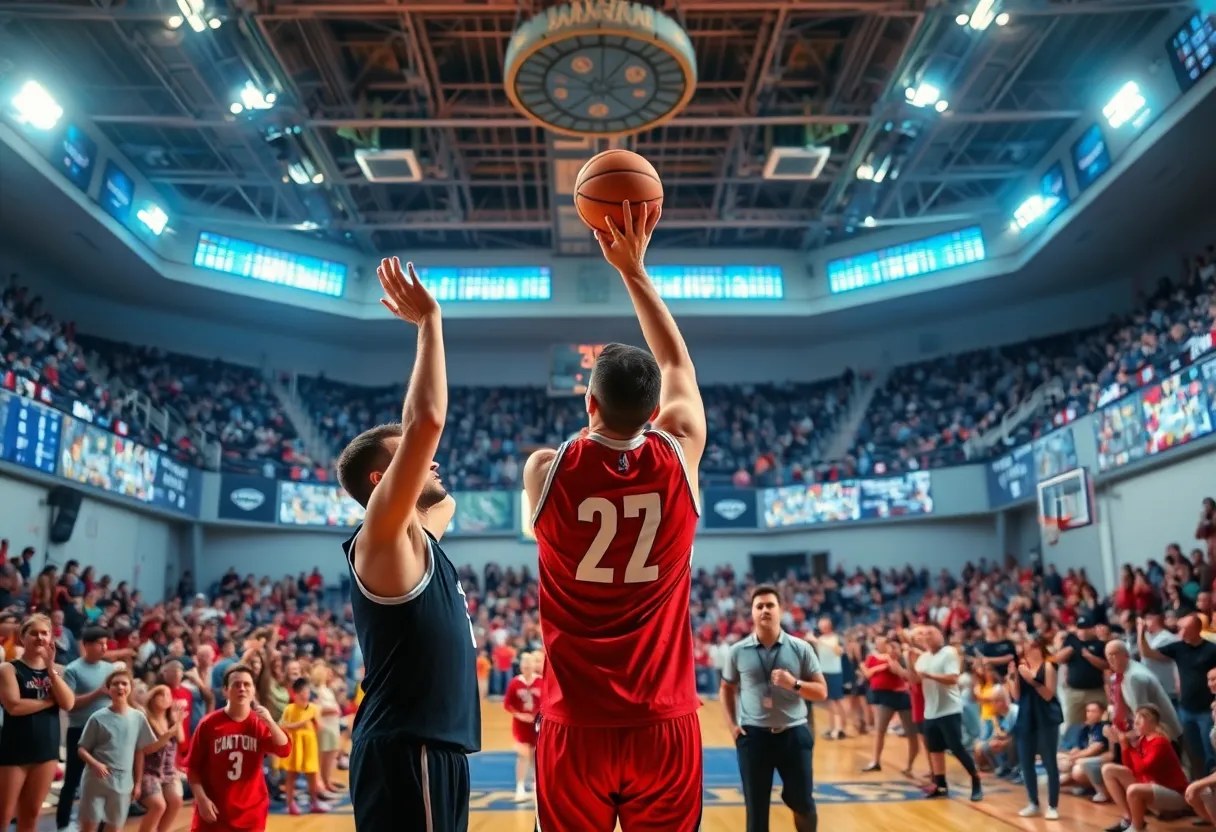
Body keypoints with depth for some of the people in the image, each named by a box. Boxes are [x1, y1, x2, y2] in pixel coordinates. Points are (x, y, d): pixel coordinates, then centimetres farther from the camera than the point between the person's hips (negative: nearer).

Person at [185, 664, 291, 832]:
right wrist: (201, 798, -11)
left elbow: (284, 750, -14)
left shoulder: (261, 724, -1)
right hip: (213, 812, -1)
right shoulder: (209, 724, -6)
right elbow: (193, 767, -1)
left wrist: (270, 721, -25)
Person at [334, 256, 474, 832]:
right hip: (407, 754, -9)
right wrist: (430, 322, -15)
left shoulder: (416, 541, 12)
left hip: (431, 750, 9)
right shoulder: (383, 536, -12)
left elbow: (446, 501, 34)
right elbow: (426, 421, -25)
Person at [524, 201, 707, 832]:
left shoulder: (545, 470, -8)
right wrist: (634, 269, 15)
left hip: (576, 728, 0)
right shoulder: (680, 459, -7)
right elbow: (677, 364, 10)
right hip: (665, 726, 1)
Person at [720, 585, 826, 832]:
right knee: (756, 808, 7)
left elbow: (821, 692, 0)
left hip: (794, 733, 0)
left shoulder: (801, 648, -1)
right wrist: (731, 724, 1)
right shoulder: (738, 651, 0)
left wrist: (794, 684, -18)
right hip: (753, 736, 0)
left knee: (803, 803, 10)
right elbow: (726, 689, 13)